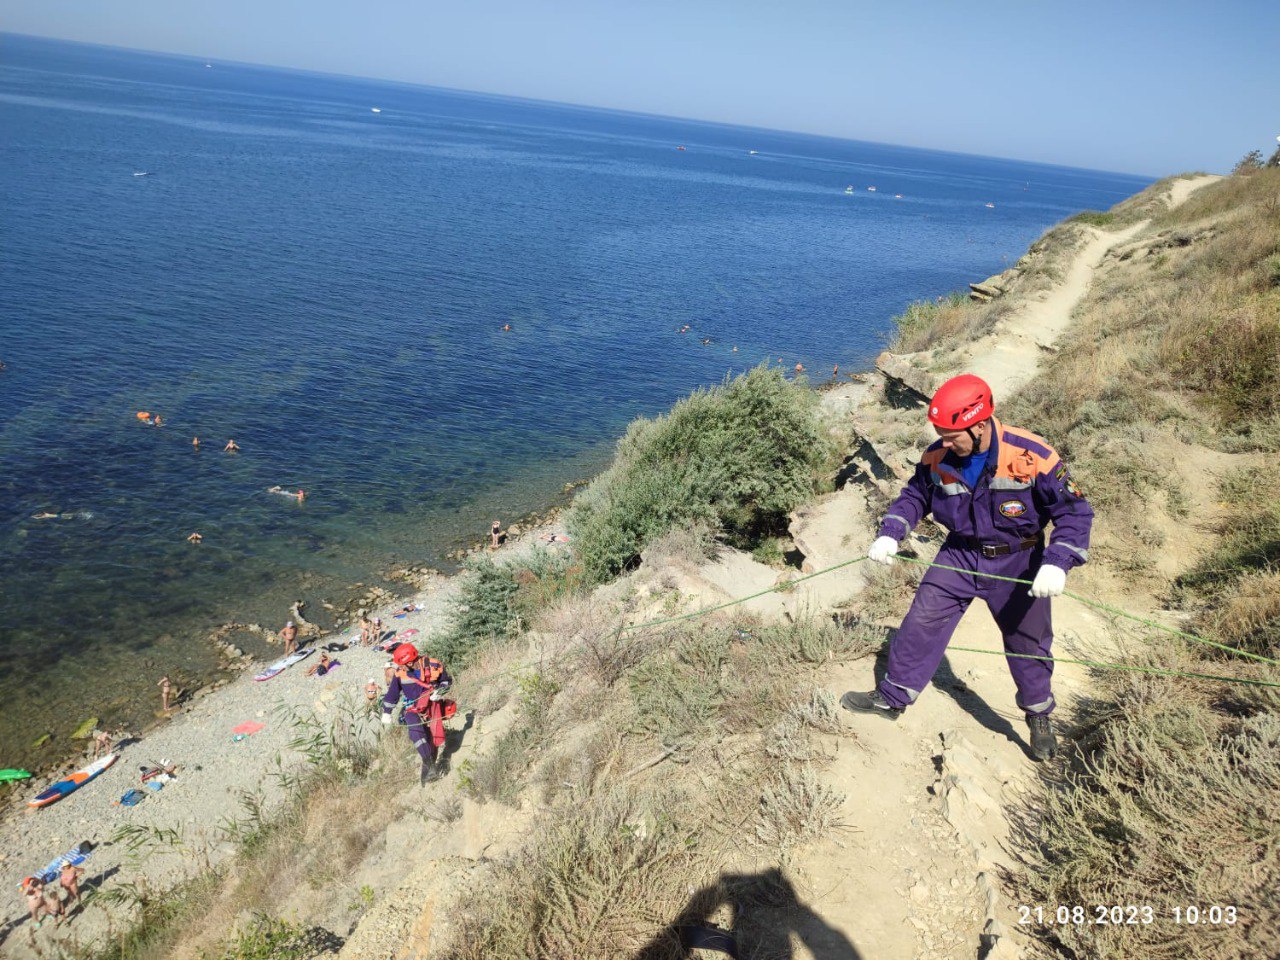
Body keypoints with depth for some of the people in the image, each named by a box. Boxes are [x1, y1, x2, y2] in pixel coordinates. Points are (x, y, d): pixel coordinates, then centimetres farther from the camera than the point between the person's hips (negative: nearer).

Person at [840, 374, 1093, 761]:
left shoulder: (1033, 457, -26)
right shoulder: (938, 458, -14)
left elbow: (1074, 512, -19)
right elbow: (914, 496, 4)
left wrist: (1056, 564, -31)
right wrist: (889, 534, -11)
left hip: (1016, 562, -2)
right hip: (959, 555, 3)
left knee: (1027, 640, 11)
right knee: (922, 620, -1)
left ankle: (1039, 716, 36)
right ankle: (893, 697, 15)